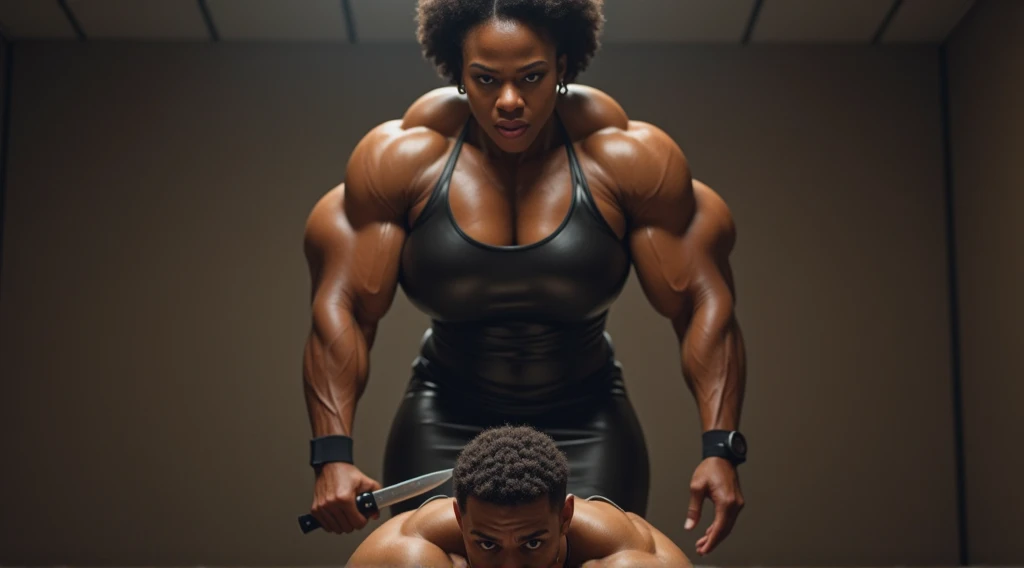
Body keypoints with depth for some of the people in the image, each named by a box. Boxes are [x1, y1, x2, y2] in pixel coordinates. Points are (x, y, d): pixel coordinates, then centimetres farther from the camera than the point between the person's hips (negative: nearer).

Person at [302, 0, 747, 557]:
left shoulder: (626, 159, -13)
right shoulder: (401, 158, -12)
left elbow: (703, 305, -10)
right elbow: (342, 310, -11)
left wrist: (720, 448, -19)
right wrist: (333, 454, -20)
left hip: (586, 425, 0)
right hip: (444, 425, 1)